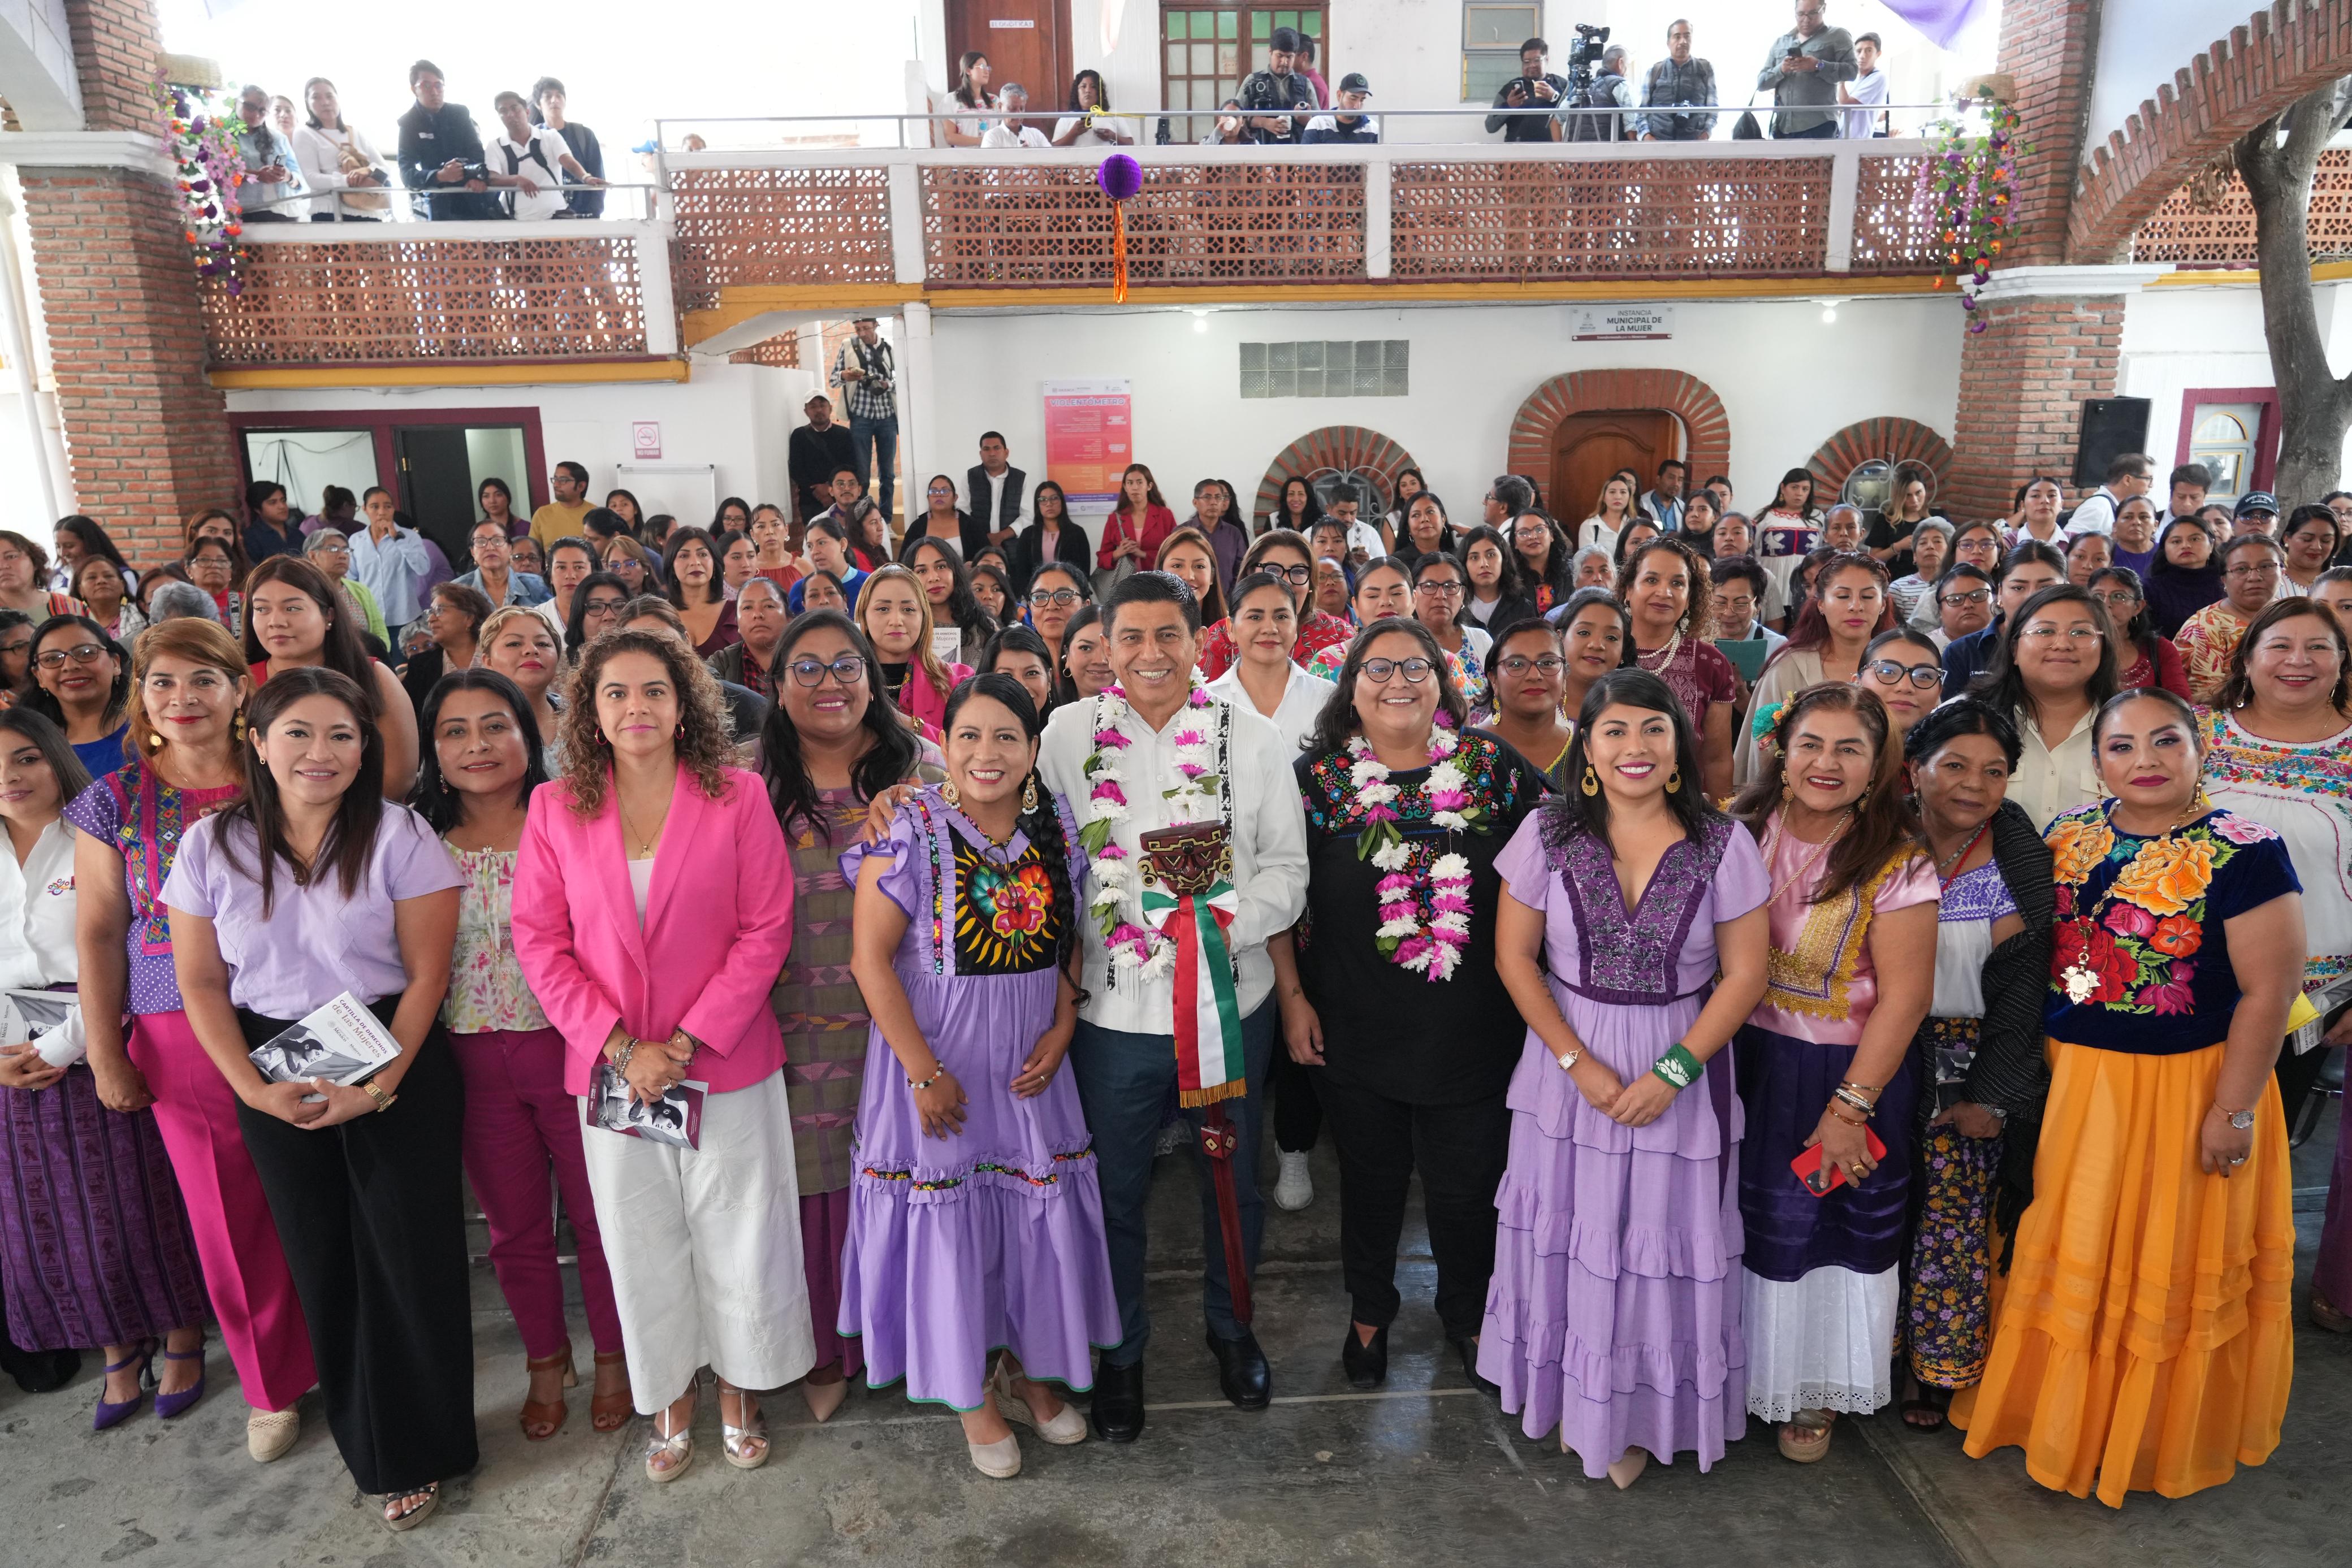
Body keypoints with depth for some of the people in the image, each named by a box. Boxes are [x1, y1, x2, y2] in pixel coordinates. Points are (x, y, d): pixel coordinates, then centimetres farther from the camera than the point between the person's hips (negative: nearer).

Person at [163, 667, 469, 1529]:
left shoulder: (399, 835, -8)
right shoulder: (212, 844, 1)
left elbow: (426, 973, -9)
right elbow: (201, 981, 3)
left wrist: (380, 1085, -16)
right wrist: (253, 1089, -7)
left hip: (398, 1069, -3)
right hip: (275, 1078, 3)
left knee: (407, 1254, 1)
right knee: (320, 1257, 11)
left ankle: (418, 1453, 21)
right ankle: (362, 1442, 30)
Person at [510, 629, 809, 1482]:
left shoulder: (738, 798, -6)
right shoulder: (555, 809, 0)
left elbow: (765, 932, -8)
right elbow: (540, 941, -2)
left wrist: (688, 1043, -15)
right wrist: (619, 1046, -12)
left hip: (725, 1064, -1)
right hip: (611, 1069, 2)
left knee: (738, 1236, 10)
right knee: (642, 1244, 14)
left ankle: (738, 1387, 34)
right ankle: (671, 1396, 36)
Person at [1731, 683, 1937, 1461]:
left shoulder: (1897, 864, -14)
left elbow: (1904, 996, -14)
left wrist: (1849, 1108, -14)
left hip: (1843, 1072, -3)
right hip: (1742, 1062, 3)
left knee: (1826, 1223, 12)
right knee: (1742, 1219, 15)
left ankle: (1814, 1392, 35)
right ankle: (1738, 1367, 38)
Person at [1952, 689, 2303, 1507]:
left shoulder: (2245, 854, -14)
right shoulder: (2069, 834, 2)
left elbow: (2268, 991, -15)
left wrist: (2234, 1110, -16)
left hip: (2183, 1090, -5)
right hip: (2067, 1081, 5)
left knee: (2167, 1263, 10)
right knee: (2060, 1250, 16)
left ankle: (2151, 1439, 31)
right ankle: (2052, 1410, 37)